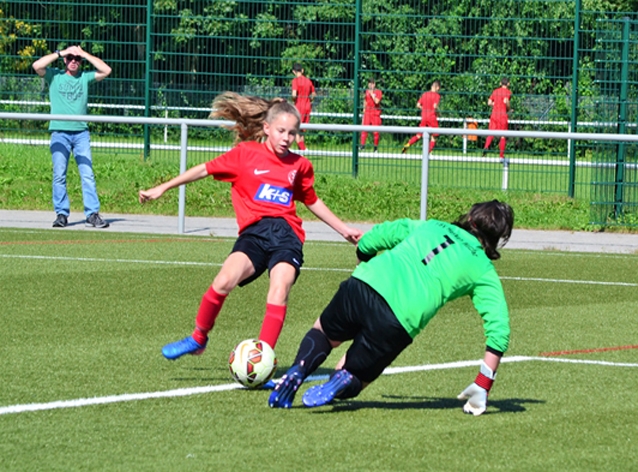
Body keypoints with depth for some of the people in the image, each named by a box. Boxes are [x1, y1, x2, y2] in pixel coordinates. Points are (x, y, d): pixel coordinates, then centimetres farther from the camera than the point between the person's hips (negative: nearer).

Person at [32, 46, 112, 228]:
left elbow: (106, 70, 2)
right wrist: (60, 53, -3)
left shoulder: (85, 77, 12)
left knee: (88, 175, -5)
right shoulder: (54, 75, 9)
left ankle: (93, 214, -6)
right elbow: (37, 66, -6)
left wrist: (84, 53, 3)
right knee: (59, 175, -5)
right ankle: (61, 214, -1)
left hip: (81, 132, 1)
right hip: (59, 132, -1)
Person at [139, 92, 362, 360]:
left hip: (287, 232, 2)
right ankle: (198, 339, -1)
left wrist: (343, 229, 35)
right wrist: (162, 189, 12)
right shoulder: (246, 153, 9)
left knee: (280, 288, -23)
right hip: (255, 231, -2)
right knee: (226, 279, -25)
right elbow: (205, 170, 12)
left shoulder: (299, 166, 17)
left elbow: (312, 202, 32)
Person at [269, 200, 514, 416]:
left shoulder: (432, 226, 23)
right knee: (355, 378, 20)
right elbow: (499, 325, 4)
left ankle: (298, 370, -1)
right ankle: (344, 381, -18)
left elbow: (366, 243, 23)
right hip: (398, 323, -2)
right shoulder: (484, 272, 14)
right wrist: (482, 386, 6)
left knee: (323, 332, 32)